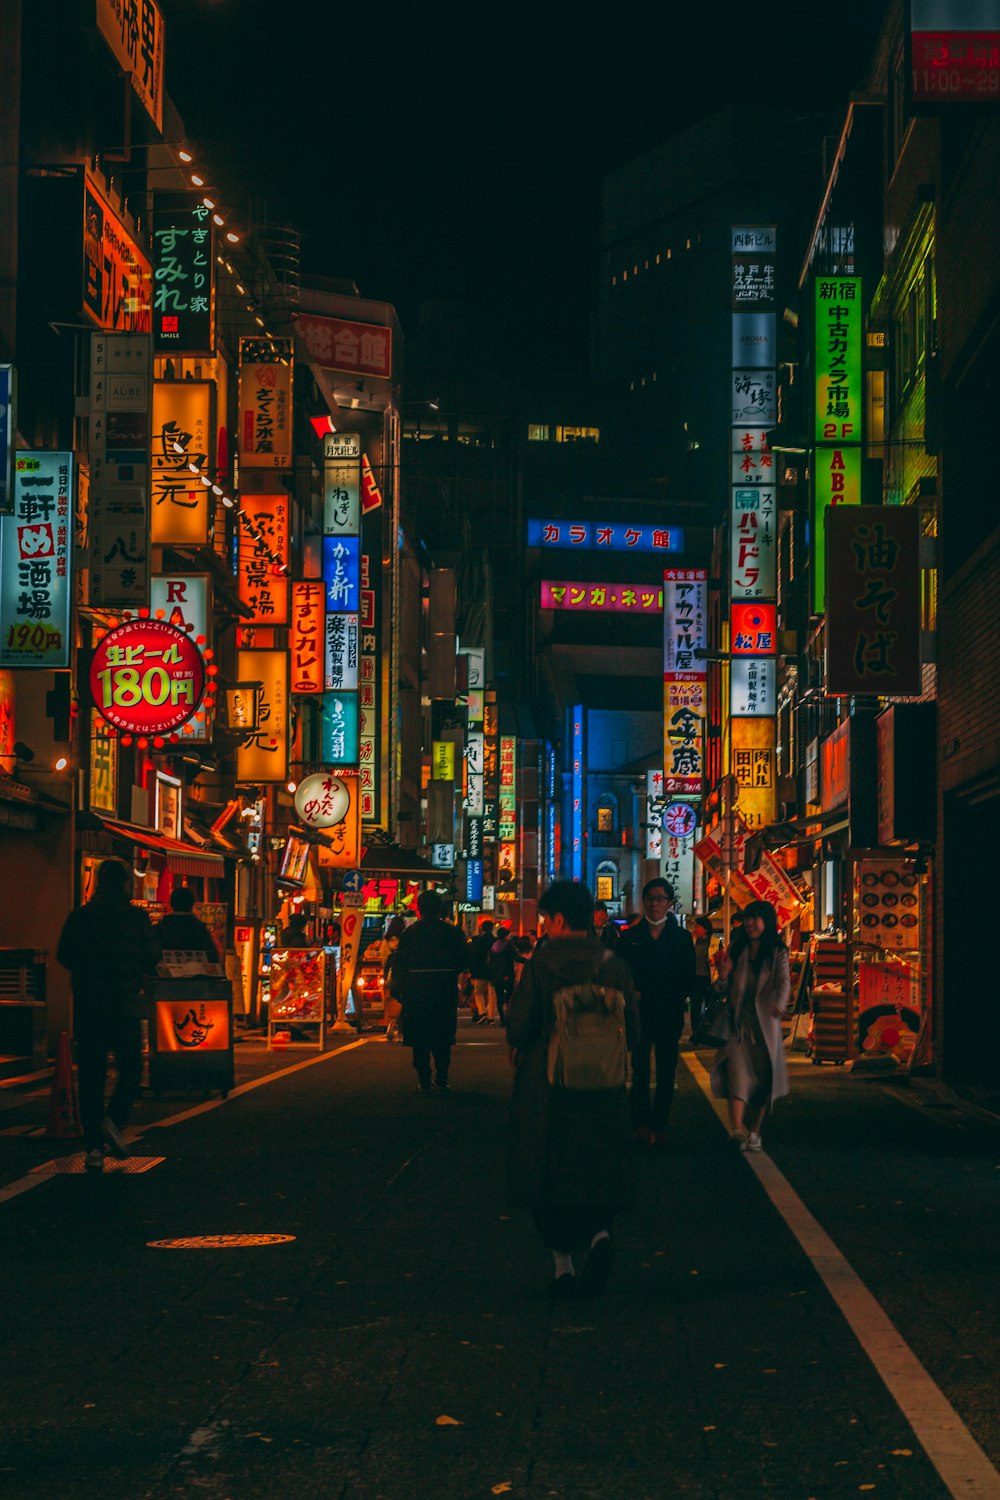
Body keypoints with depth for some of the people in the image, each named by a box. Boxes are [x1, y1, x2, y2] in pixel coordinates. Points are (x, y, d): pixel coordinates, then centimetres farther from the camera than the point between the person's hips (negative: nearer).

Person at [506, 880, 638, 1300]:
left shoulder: (540, 963, -10)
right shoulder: (613, 965, -2)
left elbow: (519, 1025, -13)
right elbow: (632, 1031, 1)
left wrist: (518, 1047, 9)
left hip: (545, 1088, -2)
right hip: (602, 1088, 2)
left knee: (548, 1173, 9)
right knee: (599, 1168, 12)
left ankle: (563, 1262, 8)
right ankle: (600, 1232, -15)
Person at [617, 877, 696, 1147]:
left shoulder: (682, 938, 6)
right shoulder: (630, 937, 7)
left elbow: (688, 979, 6)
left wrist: (674, 1000, -6)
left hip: (669, 1015, 1)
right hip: (639, 1013, 0)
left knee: (666, 1072, 2)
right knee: (640, 1068, -6)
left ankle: (659, 1126, 7)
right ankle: (641, 1123, -10)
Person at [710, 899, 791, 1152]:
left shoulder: (778, 953, 4)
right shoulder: (736, 950, 11)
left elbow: (783, 981, -11)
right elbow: (725, 989, 14)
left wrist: (779, 1004, -32)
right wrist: (723, 977, -10)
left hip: (764, 1021, -1)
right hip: (737, 1019, 1)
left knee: (762, 1076, 3)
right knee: (737, 1070, -15)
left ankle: (754, 1132, 15)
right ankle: (737, 1129, -27)